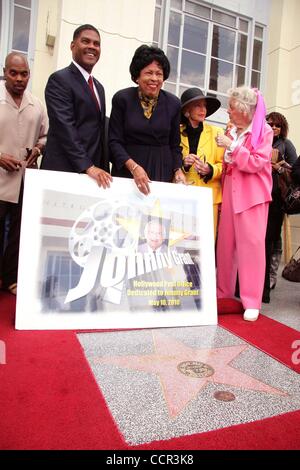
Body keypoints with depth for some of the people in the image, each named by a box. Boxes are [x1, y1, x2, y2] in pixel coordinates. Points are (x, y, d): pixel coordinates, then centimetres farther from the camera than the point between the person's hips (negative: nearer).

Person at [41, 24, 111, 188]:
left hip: (95, 171, 7)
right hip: (65, 170, -7)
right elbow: (65, 128, -17)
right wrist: (88, 166, -24)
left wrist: (102, 168, 10)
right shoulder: (60, 79, -6)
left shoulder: (98, 87, 19)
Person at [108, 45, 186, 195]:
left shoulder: (173, 103, 2)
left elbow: (174, 145, 8)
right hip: (126, 171, -1)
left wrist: (178, 170, -9)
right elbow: (114, 141, -6)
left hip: (162, 171, 2)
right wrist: (133, 166, -21)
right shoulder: (122, 99, -3)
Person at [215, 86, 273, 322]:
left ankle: (252, 302, -1)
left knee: (251, 244, -7)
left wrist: (231, 146, -14)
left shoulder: (263, 130, -2)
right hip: (230, 194, 6)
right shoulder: (232, 132, 15)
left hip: (252, 195, -5)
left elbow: (256, 163, -12)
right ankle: (224, 293, 17)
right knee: (225, 244, 5)